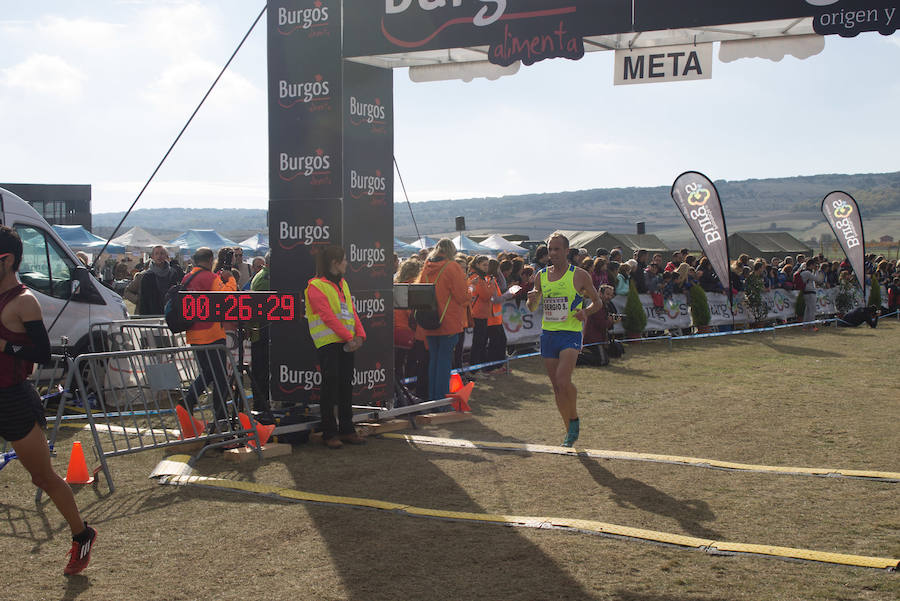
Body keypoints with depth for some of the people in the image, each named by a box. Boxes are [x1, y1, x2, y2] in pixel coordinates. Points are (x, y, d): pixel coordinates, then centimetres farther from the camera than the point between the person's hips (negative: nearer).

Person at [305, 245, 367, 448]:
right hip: (328, 343, -7)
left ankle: (346, 430, 17)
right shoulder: (316, 287, -10)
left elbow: (351, 311, 14)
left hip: (346, 343, 7)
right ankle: (329, 433, 3)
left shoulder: (342, 284, 17)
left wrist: (359, 335, -1)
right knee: (330, 386, -5)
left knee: (346, 386, 10)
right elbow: (328, 317, -16)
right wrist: (348, 337, -19)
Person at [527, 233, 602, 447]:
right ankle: (570, 430, 21)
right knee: (556, 386, 7)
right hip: (548, 334, 5)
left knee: (563, 379, -22)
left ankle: (574, 419, 1)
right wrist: (532, 299, -5)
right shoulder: (542, 276, 10)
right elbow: (532, 308, 18)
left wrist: (586, 312, -15)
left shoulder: (579, 275, -2)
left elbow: (597, 302, 6)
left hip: (570, 334, -5)